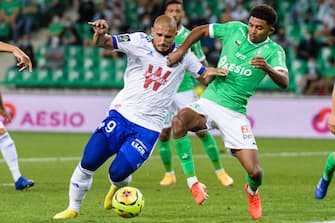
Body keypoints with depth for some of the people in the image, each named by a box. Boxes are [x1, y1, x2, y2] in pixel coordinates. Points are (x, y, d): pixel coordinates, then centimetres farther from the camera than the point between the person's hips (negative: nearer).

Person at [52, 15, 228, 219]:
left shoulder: (183, 55, 2)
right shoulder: (139, 42, -6)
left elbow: (204, 76, 14)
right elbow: (103, 42, -12)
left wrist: (211, 72, -9)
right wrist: (100, 34, -35)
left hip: (148, 127, 0)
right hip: (121, 114, 0)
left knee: (118, 173, -10)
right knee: (88, 162, -9)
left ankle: (119, 187, 28)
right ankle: (73, 208, 12)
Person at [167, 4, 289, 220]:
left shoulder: (274, 51, -7)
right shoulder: (235, 29, -1)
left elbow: (284, 82, -23)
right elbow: (201, 30, 12)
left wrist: (268, 68, -44)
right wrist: (181, 50, -1)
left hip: (235, 112, -1)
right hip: (208, 102, 1)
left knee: (254, 171, -9)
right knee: (180, 120, -34)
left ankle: (252, 191, 33)